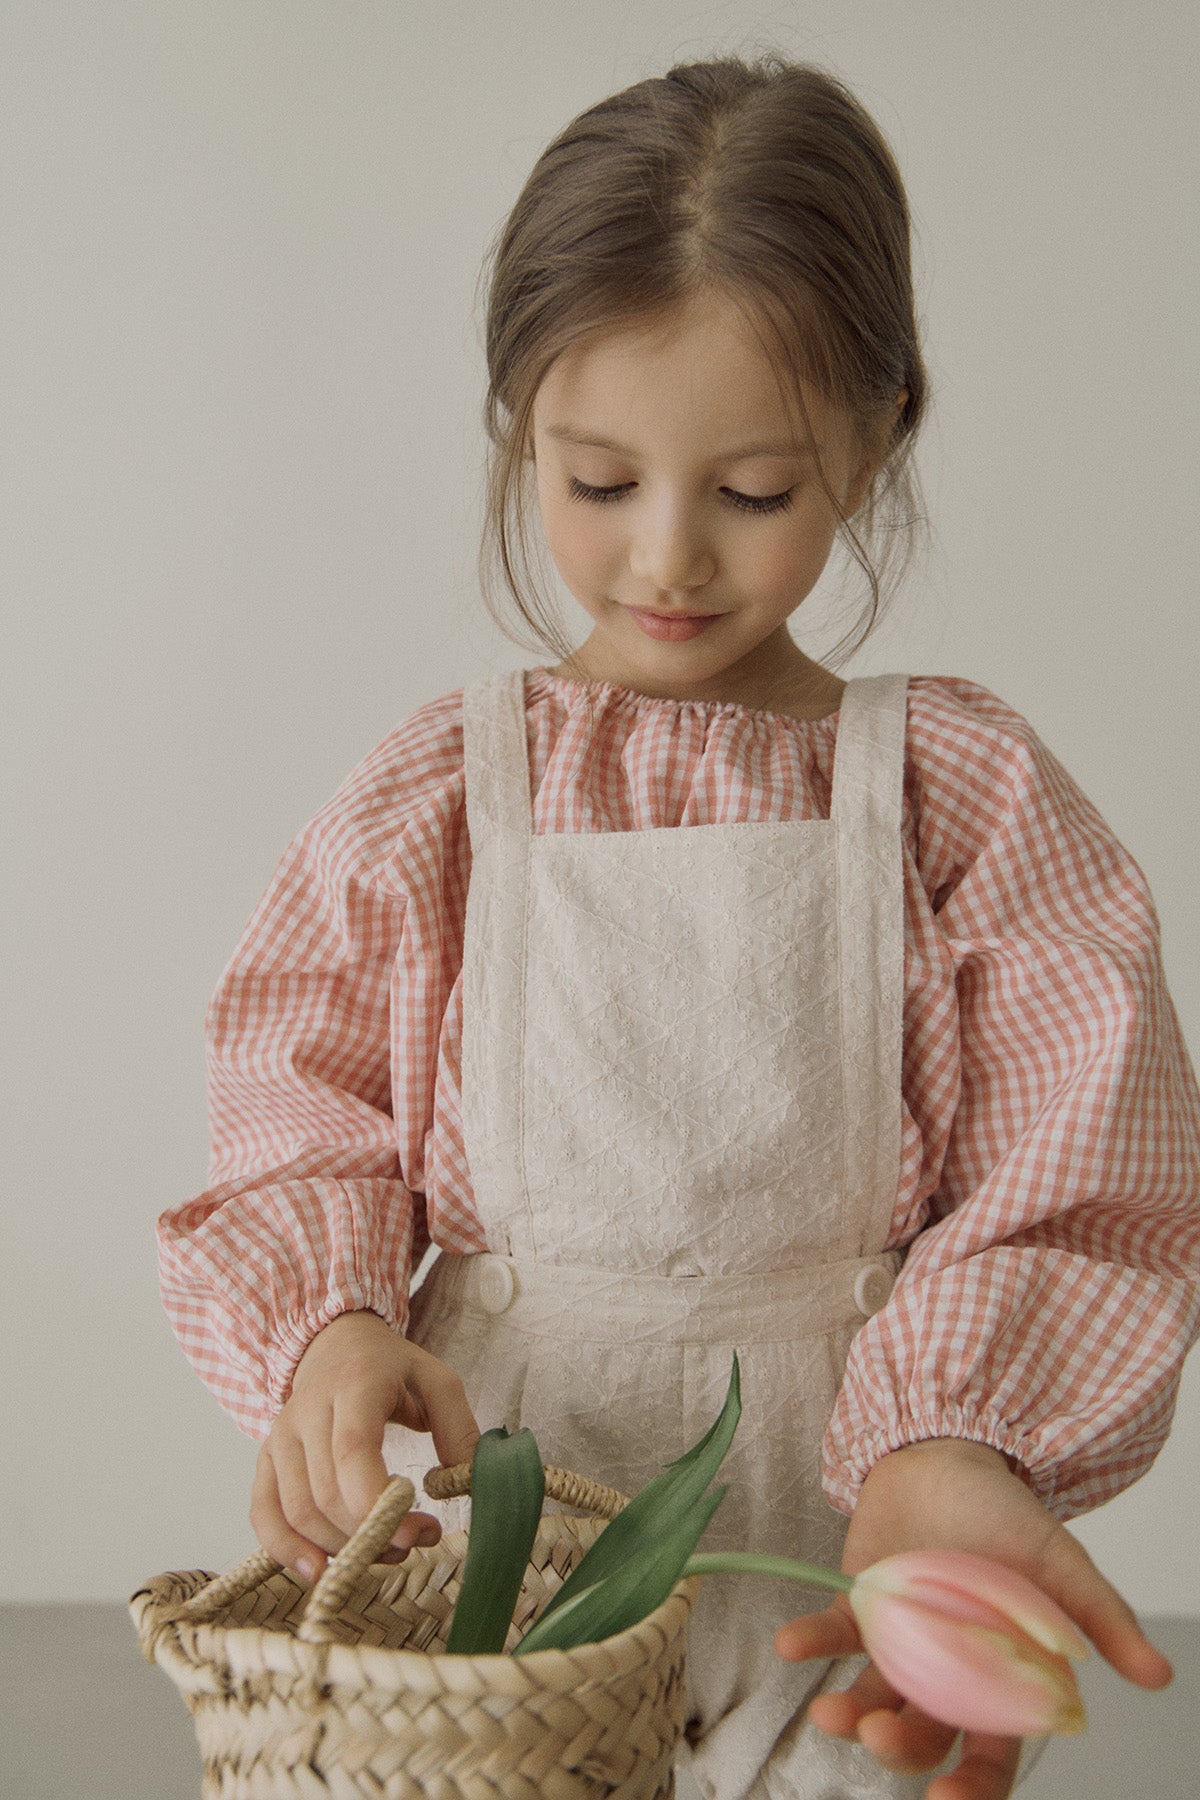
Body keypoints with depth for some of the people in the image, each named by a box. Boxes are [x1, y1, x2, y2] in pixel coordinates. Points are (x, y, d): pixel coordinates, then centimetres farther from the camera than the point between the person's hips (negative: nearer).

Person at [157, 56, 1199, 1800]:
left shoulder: (963, 792, -3)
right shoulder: (432, 803, -1)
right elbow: (299, 1136, 2)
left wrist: (954, 1439, -25)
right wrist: (328, 1328, -20)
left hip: (834, 1539, 0)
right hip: (498, 1506, 1)